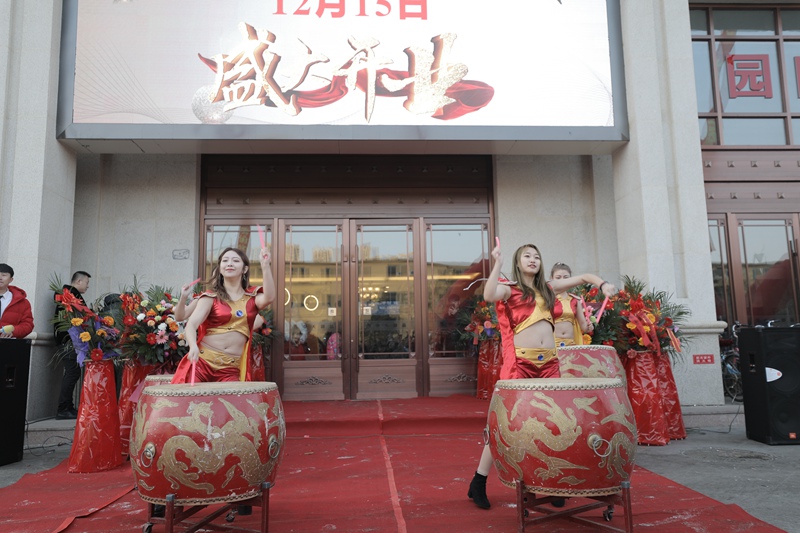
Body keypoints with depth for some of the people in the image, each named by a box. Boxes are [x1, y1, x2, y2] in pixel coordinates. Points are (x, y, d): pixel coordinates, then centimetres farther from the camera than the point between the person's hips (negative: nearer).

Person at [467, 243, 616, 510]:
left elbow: (583, 277, 22)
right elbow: (489, 295, -20)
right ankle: (478, 482, 7)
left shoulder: (548, 288, 19)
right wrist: (498, 263, -16)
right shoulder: (509, 289, 3)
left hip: (549, 363, 5)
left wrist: (602, 284, 3)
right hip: (520, 363, -5)